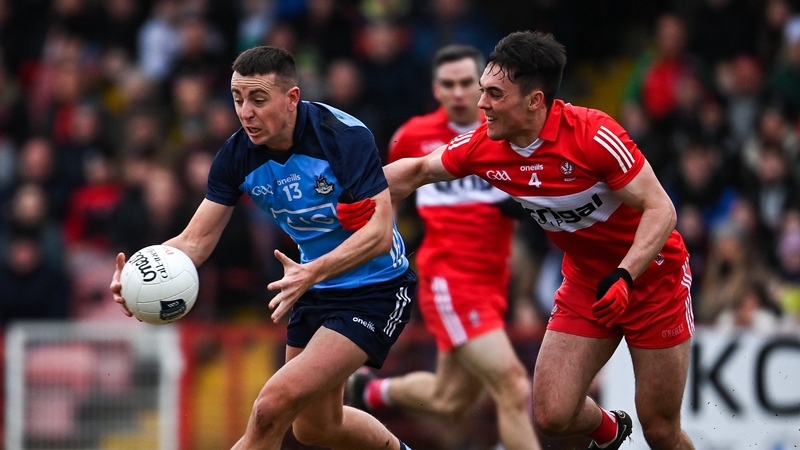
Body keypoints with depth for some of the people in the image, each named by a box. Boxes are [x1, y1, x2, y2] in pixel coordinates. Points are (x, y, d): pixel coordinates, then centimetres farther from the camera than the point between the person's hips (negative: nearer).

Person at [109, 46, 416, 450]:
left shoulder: (344, 136, -24)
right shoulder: (237, 155, -8)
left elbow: (379, 232, -29)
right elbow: (195, 240, -7)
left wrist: (312, 272, -45)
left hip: (375, 290, -7)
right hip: (317, 289, 7)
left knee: (273, 407, -23)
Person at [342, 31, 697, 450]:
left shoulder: (594, 135, -27)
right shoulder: (482, 146, -11)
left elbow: (660, 209, -24)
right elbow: (418, 170, 8)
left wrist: (624, 277, -36)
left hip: (652, 276, -5)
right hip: (584, 282, 5)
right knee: (552, 416, -6)